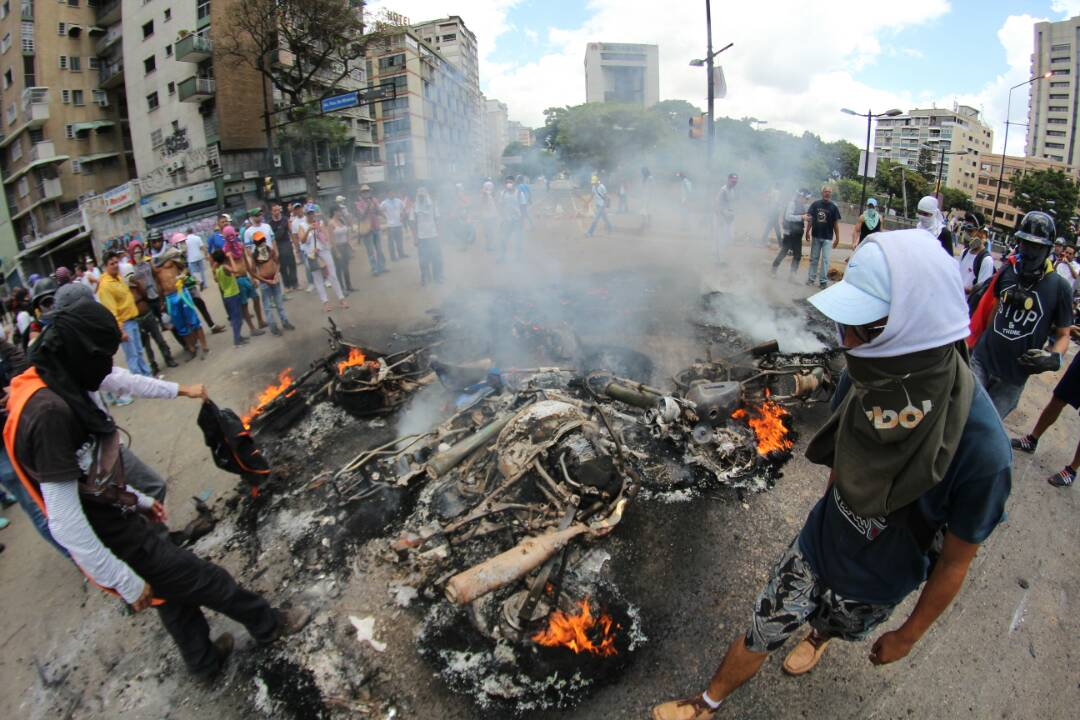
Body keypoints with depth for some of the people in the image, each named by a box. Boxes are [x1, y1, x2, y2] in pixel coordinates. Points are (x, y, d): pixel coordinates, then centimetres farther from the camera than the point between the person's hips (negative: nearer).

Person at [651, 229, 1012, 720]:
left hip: (875, 583, -1)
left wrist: (908, 635, -4)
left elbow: (956, 560, -19)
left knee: (838, 626, 31)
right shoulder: (867, 375, -24)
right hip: (815, 545, 2)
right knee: (760, 635, 15)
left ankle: (819, 638, 67)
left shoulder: (981, 448, -36)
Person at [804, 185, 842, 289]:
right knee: (814, 259, 9)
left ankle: (823, 280, 1)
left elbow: (836, 223, 0)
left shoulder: (833, 207, -3)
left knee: (825, 260, -3)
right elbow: (810, 218, 5)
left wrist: (837, 238, -1)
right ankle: (811, 278, 17)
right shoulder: (815, 204, -1)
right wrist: (807, 232, -2)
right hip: (816, 236, 1)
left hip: (828, 238, -1)